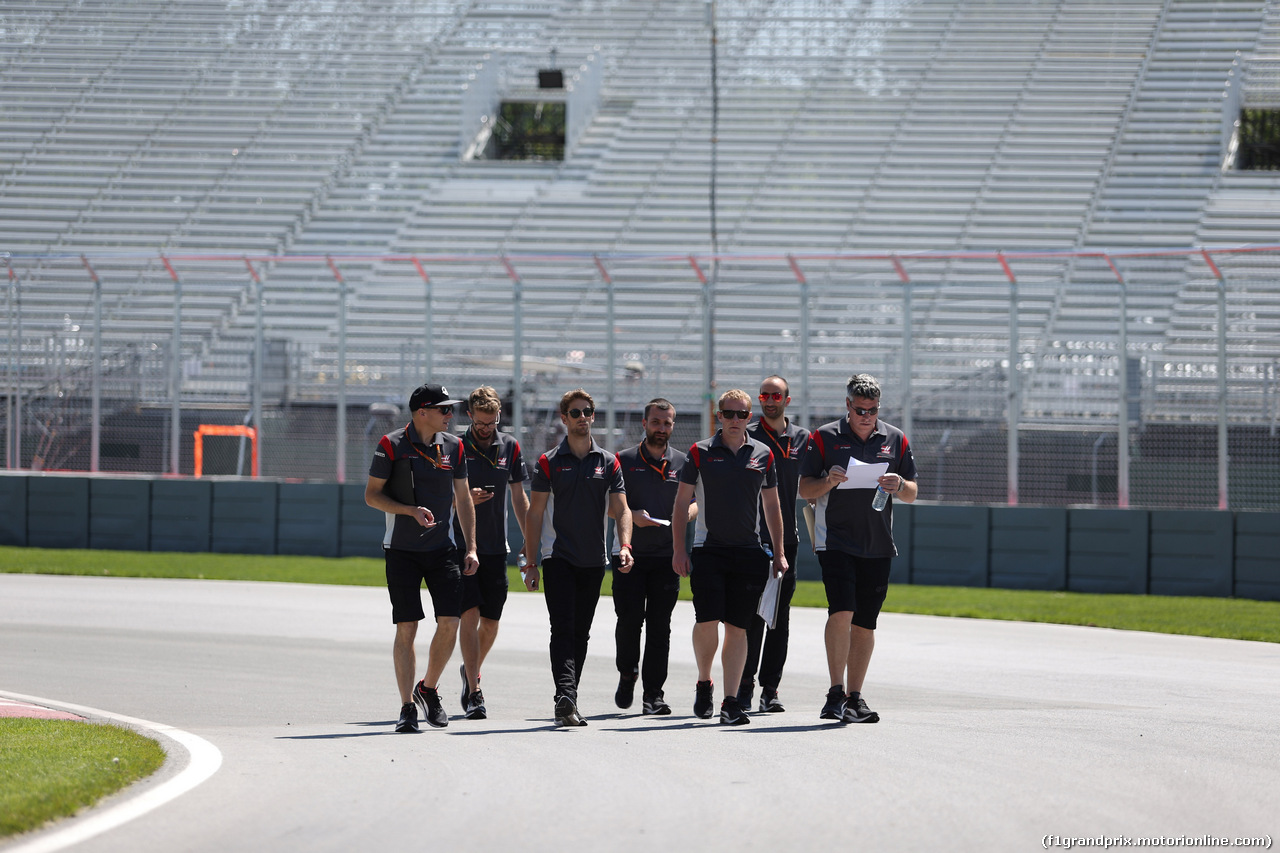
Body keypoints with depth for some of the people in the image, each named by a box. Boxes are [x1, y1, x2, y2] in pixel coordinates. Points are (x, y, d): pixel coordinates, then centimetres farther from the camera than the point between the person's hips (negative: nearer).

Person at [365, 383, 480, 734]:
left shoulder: (453, 446, 7)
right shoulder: (392, 446, -7)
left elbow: (462, 498, 13)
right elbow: (372, 495, -4)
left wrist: (471, 548, 7)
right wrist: (411, 510, -19)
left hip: (443, 548, 3)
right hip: (402, 551, -3)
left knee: (450, 623, -7)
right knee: (406, 628, -5)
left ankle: (429, 689, 16)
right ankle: (408, 706, 2)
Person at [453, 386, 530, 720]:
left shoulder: (509, 447, 7)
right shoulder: (456, 447, -4)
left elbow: (518, 498, 13)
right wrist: (464, 499, -20)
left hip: (495, 548, 4)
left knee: (490, 622, 7)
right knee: (470, 615, -13)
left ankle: (471, 670, 33)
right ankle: (473, 692, -13)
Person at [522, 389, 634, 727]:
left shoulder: (608, 463, 9)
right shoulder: (549, 462, 1)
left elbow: (620, 509, 6)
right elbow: (534, 513, 0)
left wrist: (625, 546, -12)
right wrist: (531, 563, -5)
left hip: (594, 560, 3)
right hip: (558, 556, -3)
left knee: (581, 632, 8)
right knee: (563, 628, -15)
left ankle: (567, 703, 15)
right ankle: (565, 697, -25)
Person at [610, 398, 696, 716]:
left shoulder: (682, 463, 10)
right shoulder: (624, 460, 5)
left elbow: (695, 501, 14)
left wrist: (687, 514, -9)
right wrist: (632, 515, -14)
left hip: (666, 557, 1)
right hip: (629, 555, -1)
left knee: (659, 626, -2)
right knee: (629, 620, -7)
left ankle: (653, 694, 0)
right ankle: (627, 673, 21)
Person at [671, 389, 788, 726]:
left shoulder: (763, 455, 9)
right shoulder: (700, 453, 2)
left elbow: (772, 506, 16)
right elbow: (681, 503, 4)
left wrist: (779, 553, 11)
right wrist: (679, 550, -3)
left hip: (749, 552, 2)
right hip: (708, 549, -2)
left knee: (738, 627, 0)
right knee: (707, 620, -12)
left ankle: (731, 701, 2)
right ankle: (703, 683, 13)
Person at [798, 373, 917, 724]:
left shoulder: (896, 440, 9)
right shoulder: (825, 438, 1)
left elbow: (912, 494, 12)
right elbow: (805, 489, 2)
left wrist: (899, 485, -11)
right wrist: (829, 481, -18)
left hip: (878, 545, 3)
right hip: (835, 540, -3)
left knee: (865, 623, 7)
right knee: (842, 612, -18)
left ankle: (855, 697, 14)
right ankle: (836, 693, -14)